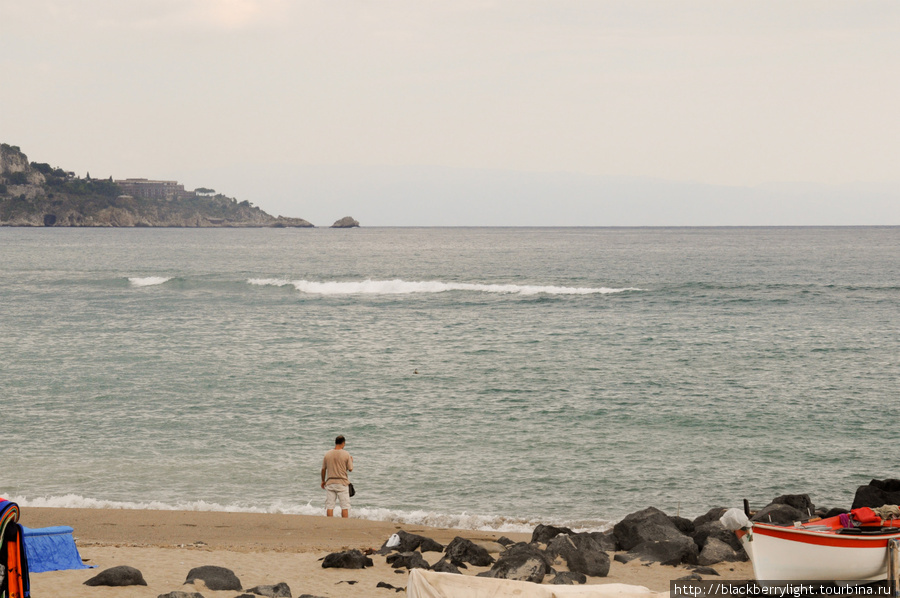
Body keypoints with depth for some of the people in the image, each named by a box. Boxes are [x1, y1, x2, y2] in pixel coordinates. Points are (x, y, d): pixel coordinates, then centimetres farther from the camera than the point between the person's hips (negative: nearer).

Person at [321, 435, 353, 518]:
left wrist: (323, 481, 19)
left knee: (329, 505, 4)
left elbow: (323, 469, 6)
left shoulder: (327, 454, 1)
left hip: (330, 482, 2)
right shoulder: (346, 454, -7)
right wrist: (351, 461, 16)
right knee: (345, 505, 3)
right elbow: (350, 469, -4)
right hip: (342, 483, -2)